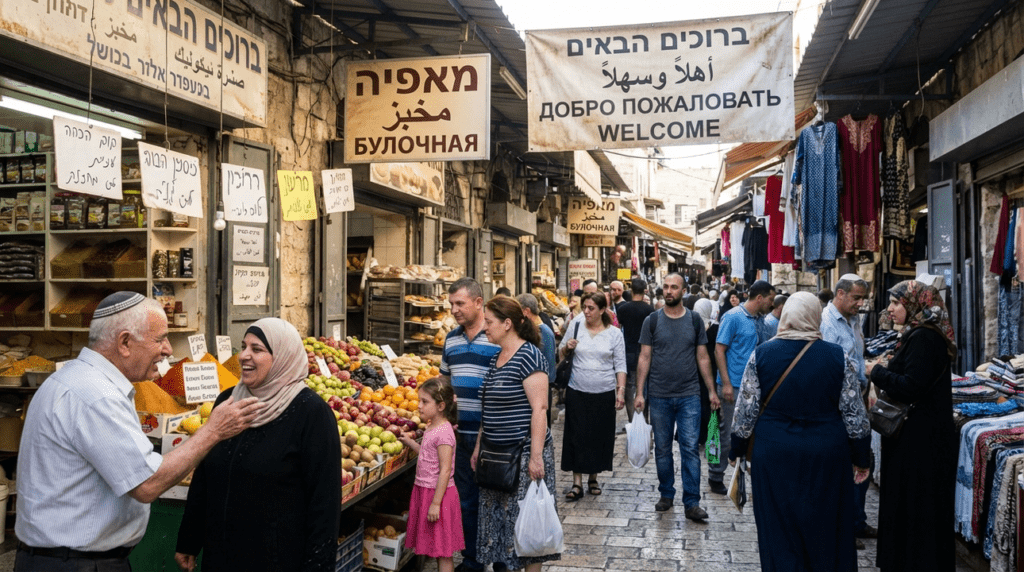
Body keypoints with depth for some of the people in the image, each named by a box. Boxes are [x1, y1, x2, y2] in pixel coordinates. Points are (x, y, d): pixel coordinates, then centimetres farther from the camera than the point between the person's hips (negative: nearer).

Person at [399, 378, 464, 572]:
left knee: (443, 551, 1)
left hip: (438, 493, -9)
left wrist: (436, 503, -22)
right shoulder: (431, 427, 8)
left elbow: (445, 470, -22)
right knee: (436, 547, 17)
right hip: (425, 490, 9)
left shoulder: (444, 432, -20)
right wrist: (411, 443, 16)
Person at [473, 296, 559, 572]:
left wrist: (536, 455, -22)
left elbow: (539, 408, -19)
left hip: (524, 453, -8)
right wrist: (478, 447, 18)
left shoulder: (528, 356, -15)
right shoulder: (496, 358, 12)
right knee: (497, 518, 14)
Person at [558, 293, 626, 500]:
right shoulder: (576, 328, 3)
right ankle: (577, 483, 5)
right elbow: (560, 353, 14)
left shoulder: (614, 333, 1)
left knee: (600, 437, 7)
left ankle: (593, 478, 24)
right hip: (577, 392, 0)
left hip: (604, 394, 0)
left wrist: (621, 390, -7)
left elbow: (620, 365, 2)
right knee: (577, 437, -1)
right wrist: (567, 347, -8)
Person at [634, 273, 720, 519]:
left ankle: (691, 503, 1)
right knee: (662, 448, 9)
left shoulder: (694, 320, 4)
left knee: (690, 448, -4)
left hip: (689, 395, 0)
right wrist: (639, 392, -3)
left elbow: (703, 357, 8)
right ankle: (666, 494, 24)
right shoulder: (652, 321, 1)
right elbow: (644, 358, 2)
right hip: (660, 396, 0)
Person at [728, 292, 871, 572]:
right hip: (827, 454, 1)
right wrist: (860, 457, 11)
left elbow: (745, 410, -3)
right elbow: (854, 414, 0)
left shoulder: (761, 354, -5)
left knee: (779, 530, 9)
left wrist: (737, 449, 10)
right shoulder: (838, 357, -4)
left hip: (774, 453, 0)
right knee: (826, 528, 15)